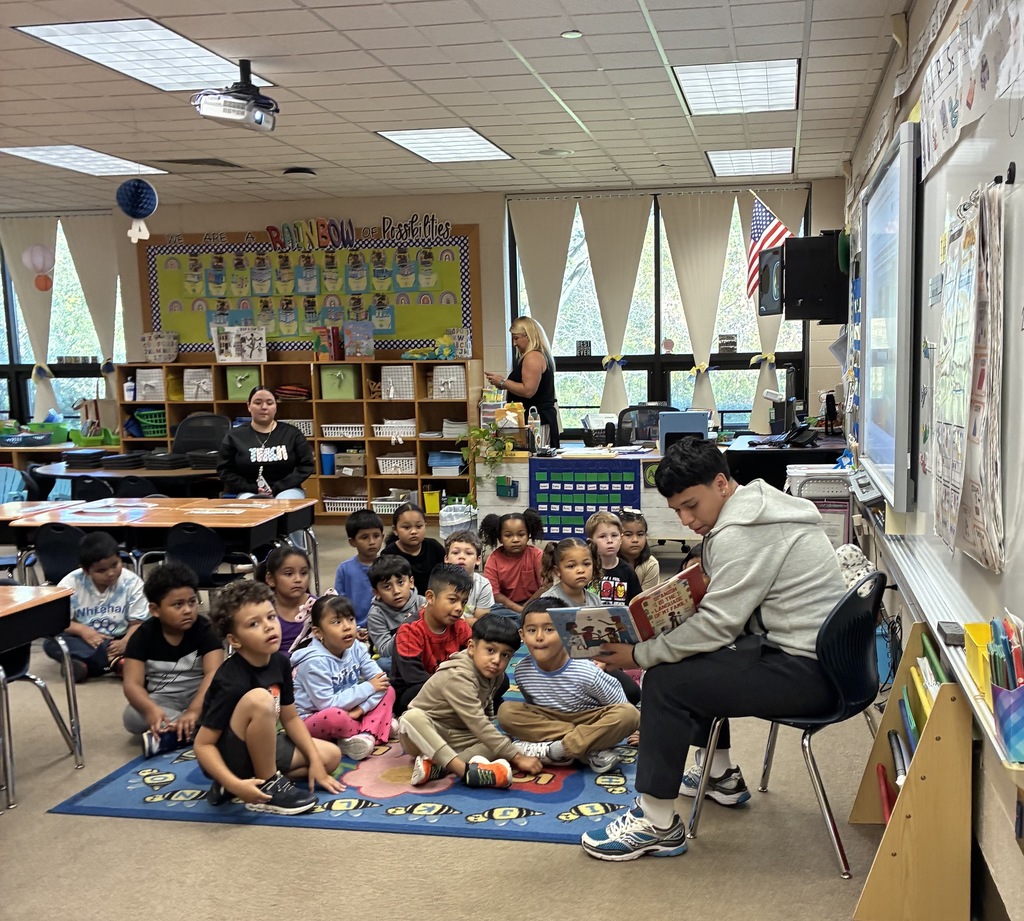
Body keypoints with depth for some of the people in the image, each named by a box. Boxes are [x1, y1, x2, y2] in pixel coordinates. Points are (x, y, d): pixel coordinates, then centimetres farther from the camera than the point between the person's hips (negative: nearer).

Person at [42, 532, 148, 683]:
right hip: (85, 642, 1)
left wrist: (125, 642, -30)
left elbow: (137, 623, -9)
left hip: (118, 642, -1)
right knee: (51, 642, -29)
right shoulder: (71, 583, -8)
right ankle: (116, 662, -33)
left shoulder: (131, 583, -9)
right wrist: (82, 630, -26)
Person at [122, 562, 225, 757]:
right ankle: (194, 728, -33)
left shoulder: (205, 630, -13)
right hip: (162, 699, 1)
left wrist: (194, 710, -44)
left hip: (200, 695, 0)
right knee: (132, 717, -30)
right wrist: (151, 709, -43)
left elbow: (214, 673, -26)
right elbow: (132, 684, -19)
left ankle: (168, 736, -38)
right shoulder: (143, 636, -10)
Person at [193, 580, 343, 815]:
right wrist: (235, 784, -34)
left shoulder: (280, 662, -6)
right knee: (259, 699, -33)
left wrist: (315, 762, -1)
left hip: (258, 749, 8)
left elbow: (290, 718, 6)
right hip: (227, 758, -8)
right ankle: (268, 786, -16)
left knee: (331, 755, 7)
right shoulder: (231, 682, -28)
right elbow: (203, 744, -24)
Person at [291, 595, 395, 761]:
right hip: (312, 721, -7)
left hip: (350, 712, 7)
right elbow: (327, 704, -28)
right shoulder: (315, 662, -25)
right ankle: (373, 727, -8)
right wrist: (368, 688, -20)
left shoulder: (356, 649, -6)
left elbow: (381, 681, -8)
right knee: (335, 716, -38)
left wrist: (361, 709, -24)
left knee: (388, 691, -4)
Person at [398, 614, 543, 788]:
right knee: (412, 717, -40)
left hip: (455, 738, 7)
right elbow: (478, 725, -32)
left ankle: (436, 765, -31)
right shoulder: (458, 677, -28)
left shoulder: (494, 674, -2)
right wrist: (517, 758, -32)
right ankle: (465, 769, -48)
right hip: (422, 733, -7)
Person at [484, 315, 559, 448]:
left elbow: (528, 391, -21)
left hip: (536, 420, -11)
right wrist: (505, 384, 17)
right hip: (540, 418, 11)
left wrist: (503, 382, -11)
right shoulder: (541, 355, 20)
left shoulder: (533, 357, -13)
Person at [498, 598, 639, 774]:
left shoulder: (587, 672, -24)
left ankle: (552, 750, -27)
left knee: (629, 714, -31)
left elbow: (620, 710, -9)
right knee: (505, 711, -22)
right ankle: (589, 749, -23)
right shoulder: (522, 671, -14)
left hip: (589, 724, -3)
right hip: (548, 722, 3)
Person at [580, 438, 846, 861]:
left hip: (807, 672, -11)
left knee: (667, 681, -13)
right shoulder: (759, 506, 11)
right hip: (814, 650, 11)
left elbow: (717, 625, -21)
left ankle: (657, 825, -2)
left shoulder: (739, 534, -21)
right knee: (690, 658, 23)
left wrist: (639, 654, -13)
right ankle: (720, 775, 36)